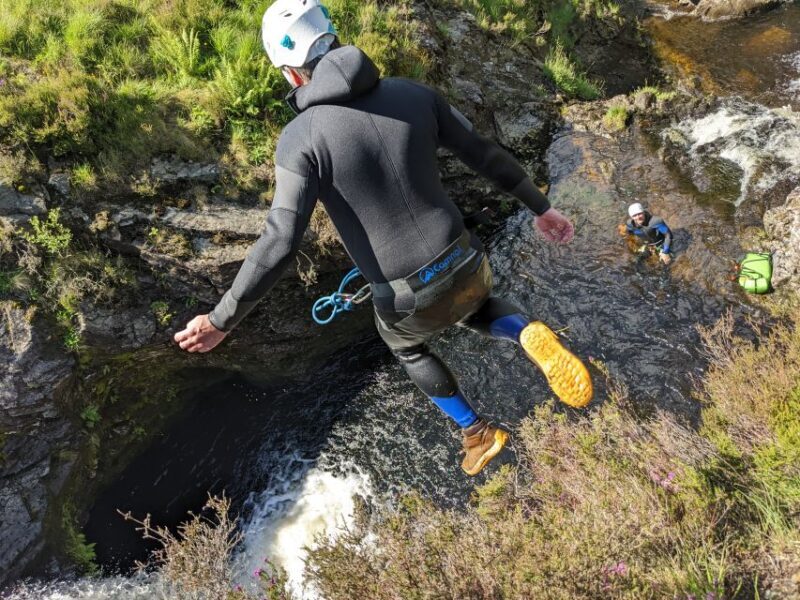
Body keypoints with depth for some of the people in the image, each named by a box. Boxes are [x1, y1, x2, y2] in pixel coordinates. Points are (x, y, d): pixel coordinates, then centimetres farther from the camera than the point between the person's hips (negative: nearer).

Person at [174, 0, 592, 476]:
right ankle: (530, 337, 6)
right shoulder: (414, 94, -3)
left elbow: (281, 243, -23)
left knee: (407, 346, 34)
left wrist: (222, 321, -14)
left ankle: (478, 433, 41)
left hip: (411, 299, -3)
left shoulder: (302, 138, -16)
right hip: (468, 266, 3)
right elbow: (488, 155, 5)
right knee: (476, 310, 39)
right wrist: (541, 208, 19)